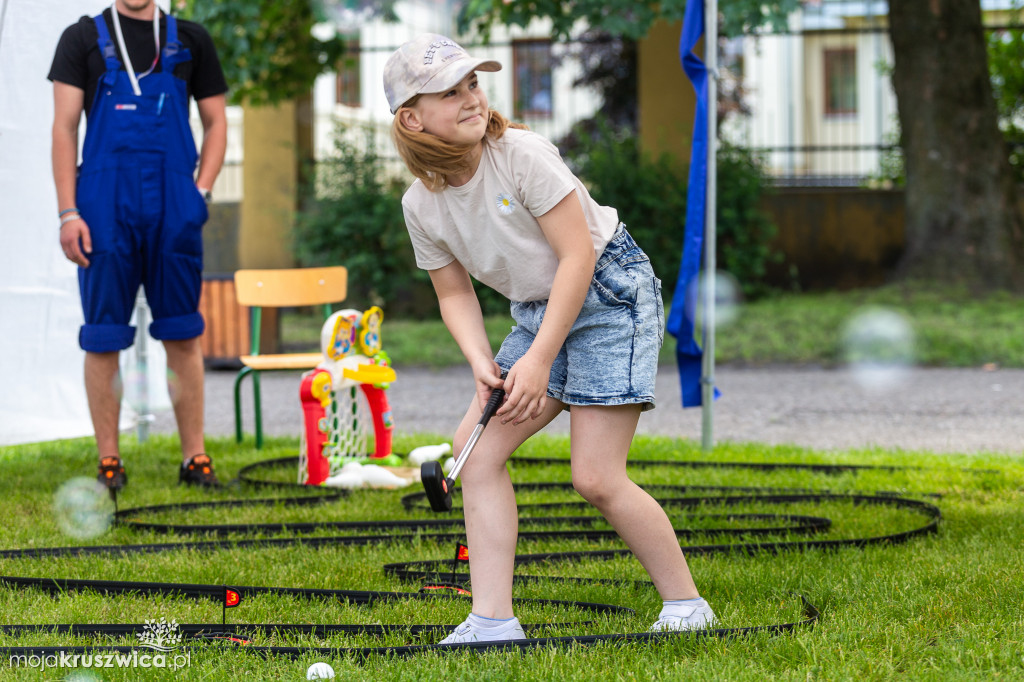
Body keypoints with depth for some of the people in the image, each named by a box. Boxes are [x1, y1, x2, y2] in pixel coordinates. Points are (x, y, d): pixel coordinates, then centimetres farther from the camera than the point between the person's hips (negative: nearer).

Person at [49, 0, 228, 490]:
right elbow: (64, 127, 1)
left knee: (183, 333, 3)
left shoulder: (190, 40, 11)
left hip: (175, 209, 2)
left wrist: (201, 189, 1)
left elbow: (216, 121, 15)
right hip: (105, 206, -2)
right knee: (103, 336, 0)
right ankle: (109, 463, 8)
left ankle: (195, 459, 10)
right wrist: (68, 213, -7)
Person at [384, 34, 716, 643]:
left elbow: (577, 257, -20)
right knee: (475, 450, -7)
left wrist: (538, 359, -22)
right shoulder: (421, 205, -4)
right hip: (537, 311, 7)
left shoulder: (523, 153, -21)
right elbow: (455, 294, 8)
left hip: (611, 292, -7)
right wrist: (483, 364, -11)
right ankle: (494, 621, -5)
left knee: (595, 477, -14)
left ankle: (686, 605, 3)